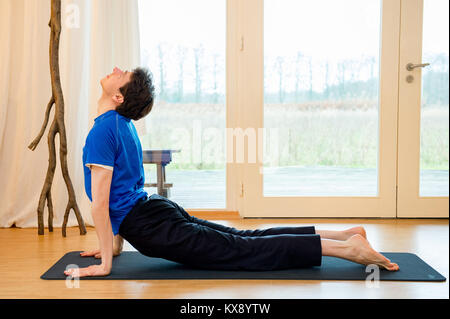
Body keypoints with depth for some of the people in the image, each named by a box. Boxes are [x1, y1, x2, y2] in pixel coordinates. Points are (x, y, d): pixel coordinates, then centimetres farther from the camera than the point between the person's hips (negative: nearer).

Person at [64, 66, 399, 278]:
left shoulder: (102, 131, -14)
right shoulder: (123, 124, 16)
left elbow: (100, 200, -19)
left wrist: (105, 263, -15)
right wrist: (115, 243, 28)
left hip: (156, 230, -8)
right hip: (158, 210, 8)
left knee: (246, 250, -8)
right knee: (246, 238, 10)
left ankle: (347, 248, -10)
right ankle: (345, 235, 12)